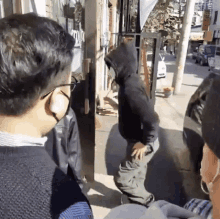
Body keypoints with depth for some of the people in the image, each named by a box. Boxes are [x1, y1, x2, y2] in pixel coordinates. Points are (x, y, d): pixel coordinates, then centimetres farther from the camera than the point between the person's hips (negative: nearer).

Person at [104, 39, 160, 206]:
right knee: (137, 175, 27)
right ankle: (138, 198, 50)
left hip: (142, 144, -9)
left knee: (121, 178, 4)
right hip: (138, 140, 9)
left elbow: (152, 119, -38)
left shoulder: (130, 89, -32)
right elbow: (145, 105, 14)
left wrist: (146, 143, -23)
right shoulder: (131, 80, -1)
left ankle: (148, 203, 25)